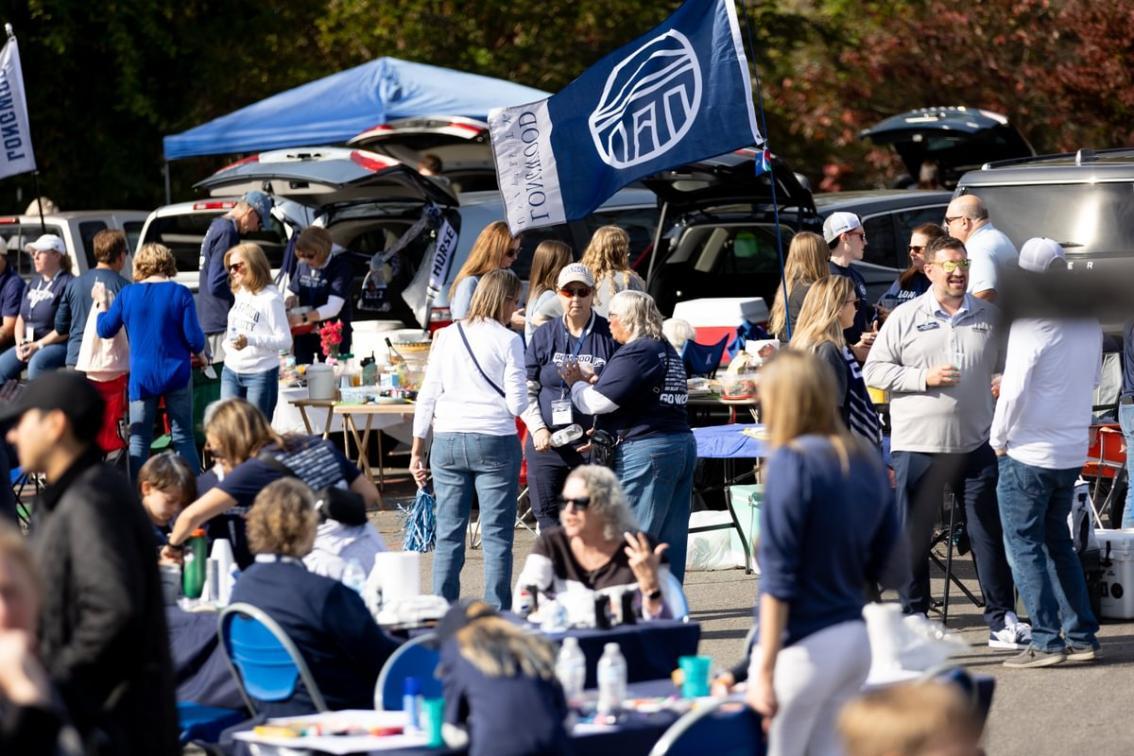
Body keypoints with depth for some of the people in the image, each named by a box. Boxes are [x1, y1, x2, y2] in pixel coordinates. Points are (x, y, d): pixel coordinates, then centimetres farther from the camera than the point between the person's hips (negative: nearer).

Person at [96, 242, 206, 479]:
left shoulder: (127, 294, -1)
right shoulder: (180, 293, -6)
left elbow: (105, 330, 8)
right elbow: (194, 338, -8)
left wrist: (101, 303, 25)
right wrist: (197, 353, 14)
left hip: (141, 377, 1)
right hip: (176, 375, -1)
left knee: (138, 439, 8)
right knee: (183, 438, 4)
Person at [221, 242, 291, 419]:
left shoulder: (270, 298, -14)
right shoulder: (240, 293, 10)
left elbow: (285, 341, -18)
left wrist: (250, 340, -28)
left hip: (260, 374, -7)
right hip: (232, 371, 7)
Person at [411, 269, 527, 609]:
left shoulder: (446, 337, 6)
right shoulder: (508, 341, -4)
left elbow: (427, 396, 7)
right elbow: (517, 403, -7)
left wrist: (417, 450, 12)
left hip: (448, 441, 3)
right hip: (495, 441, -3)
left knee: (448, 534, 8)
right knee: (497, 536, 1)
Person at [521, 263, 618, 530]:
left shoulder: (609, 335, 3)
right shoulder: (544, 336, 9)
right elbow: (526, 390, 10)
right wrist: (538, 428, -5)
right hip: (547, 446, 2)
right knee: (549, 521, 2)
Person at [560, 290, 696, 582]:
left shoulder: (635, 353, -13)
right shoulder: (667, 351, 16)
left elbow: (597, 402, -15)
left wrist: (577, 383, 5)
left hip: (646, 450, -9)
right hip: (682, 445, 9)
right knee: (670, 543, 10)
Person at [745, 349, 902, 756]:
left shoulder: (793, 461, -12)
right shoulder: (867, 461, 7)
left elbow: (778, 576, -15)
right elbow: (887, 569, 13)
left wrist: (765, 670, -15)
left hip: (804, 646, -7)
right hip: (856, 641, 7)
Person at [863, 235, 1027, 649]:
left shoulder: (989, 316, 7)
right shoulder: (905, 317, 0)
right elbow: (874, 370, -1)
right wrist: (923, 378, -13)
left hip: (975, 444, 2)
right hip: (917, 447, -2)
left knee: (989, 533, 3)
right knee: (914, 537, 5)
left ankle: (1002, 619, 8)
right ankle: (913, 617, 16)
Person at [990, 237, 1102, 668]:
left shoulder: (1030, 323, -17)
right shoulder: (1088, 321, 5)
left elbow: (1014, 390, -19)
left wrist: (998, 439, -5)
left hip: (1029, 452, -7)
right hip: (1073, 451, 7)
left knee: (1024, 546, 1)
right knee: (1057, 543, 18)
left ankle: (1046, 641, -3)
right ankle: (1082, 636, 15)